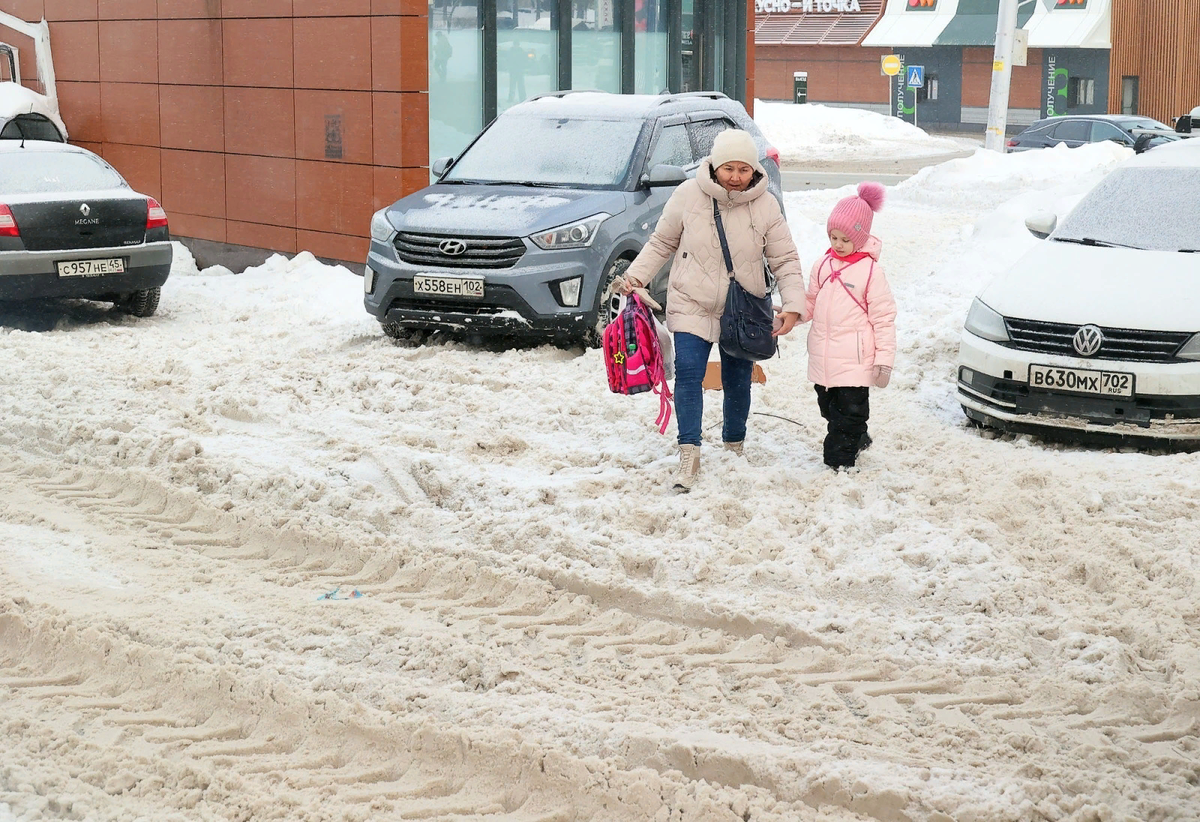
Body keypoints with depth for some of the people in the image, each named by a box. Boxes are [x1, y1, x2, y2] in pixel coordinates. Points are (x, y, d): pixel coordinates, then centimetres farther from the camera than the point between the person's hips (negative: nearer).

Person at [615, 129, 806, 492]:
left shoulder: (765, 206, -8)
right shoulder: (688, 195, -10)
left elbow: (785, 260, -3)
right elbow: (661, 244, 3)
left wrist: (793, 304, -16)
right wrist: (634, 276, -7)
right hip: (692, 304, -1)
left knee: (737, 380, 12)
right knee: (688, 372, -15)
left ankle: (734, 446, 34)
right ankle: (689, 454, -11)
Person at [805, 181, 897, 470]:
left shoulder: (870, 271, -7)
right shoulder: (823, 266, 9)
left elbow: (883, 317, -6)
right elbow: (811, 303, 18)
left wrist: (885, 357, -10)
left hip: (854, 361, -6)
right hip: (822, 359, 6)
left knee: (850, 412, -2)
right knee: (830, 410, 17)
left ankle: (839, 462, 2)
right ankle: (857, 440, 38)